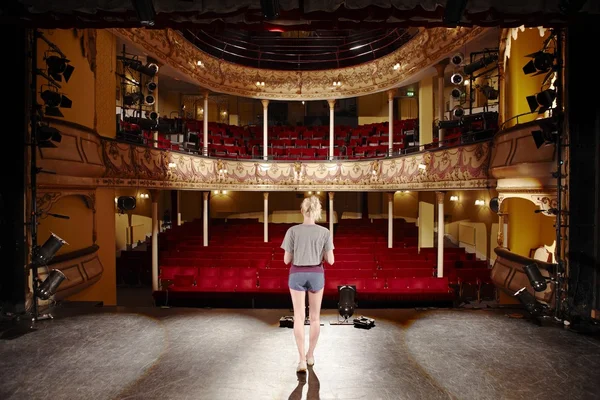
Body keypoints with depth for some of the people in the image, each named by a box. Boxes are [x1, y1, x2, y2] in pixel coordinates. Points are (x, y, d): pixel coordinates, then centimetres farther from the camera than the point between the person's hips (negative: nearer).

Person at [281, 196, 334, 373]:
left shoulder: (292, 231, -10)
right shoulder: (325, 232, -9)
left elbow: (286, 260, -7)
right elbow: (330, 260, -7)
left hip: (297, 275, -1)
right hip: (316, 275, 1)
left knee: (299, 317, 6)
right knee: (315, 316, 16)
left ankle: (302, 360, 2)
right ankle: (310, 355, 27)